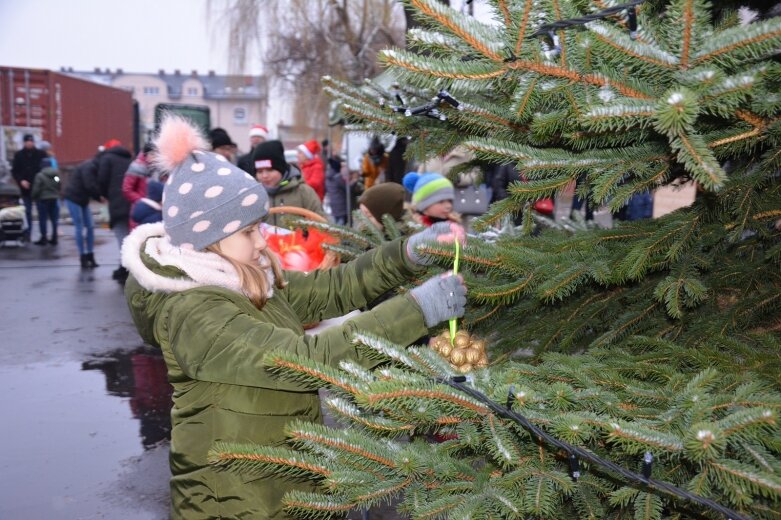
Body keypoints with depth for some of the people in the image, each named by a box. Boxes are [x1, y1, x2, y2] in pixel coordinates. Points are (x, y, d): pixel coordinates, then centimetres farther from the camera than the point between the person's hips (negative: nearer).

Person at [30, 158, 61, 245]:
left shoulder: (40, 175, -14)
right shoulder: (57, 174, 3)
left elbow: (36, 189, -14)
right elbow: (60, 187, 5)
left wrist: (33, 197, 2)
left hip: (43, 199, -5)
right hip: (55, 199, 5)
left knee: (43, 219, 2)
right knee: (54, 219, 10)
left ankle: (43, 239, 5)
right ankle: (54, 238, 14)